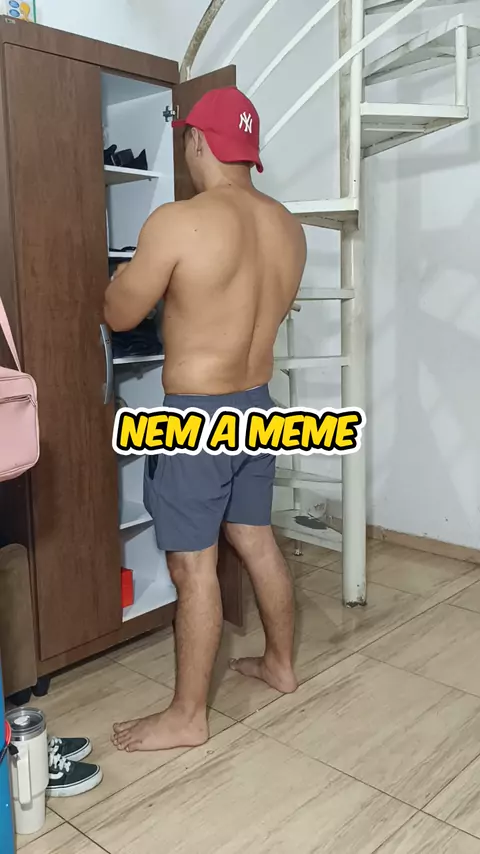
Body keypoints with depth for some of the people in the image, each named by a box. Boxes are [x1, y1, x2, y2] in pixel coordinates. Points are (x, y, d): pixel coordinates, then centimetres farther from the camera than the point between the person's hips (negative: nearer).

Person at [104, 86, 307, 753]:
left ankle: (188, 717, 17)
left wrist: (134, 270, 13)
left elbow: (118, 315, -8)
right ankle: (281, 664, 38)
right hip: (258, 405, 8)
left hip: (197, 416, -7)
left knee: (194, 565, 3)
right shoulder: (288, 227, 4)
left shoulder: (178, 223, -18)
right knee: (258, 541, 20)